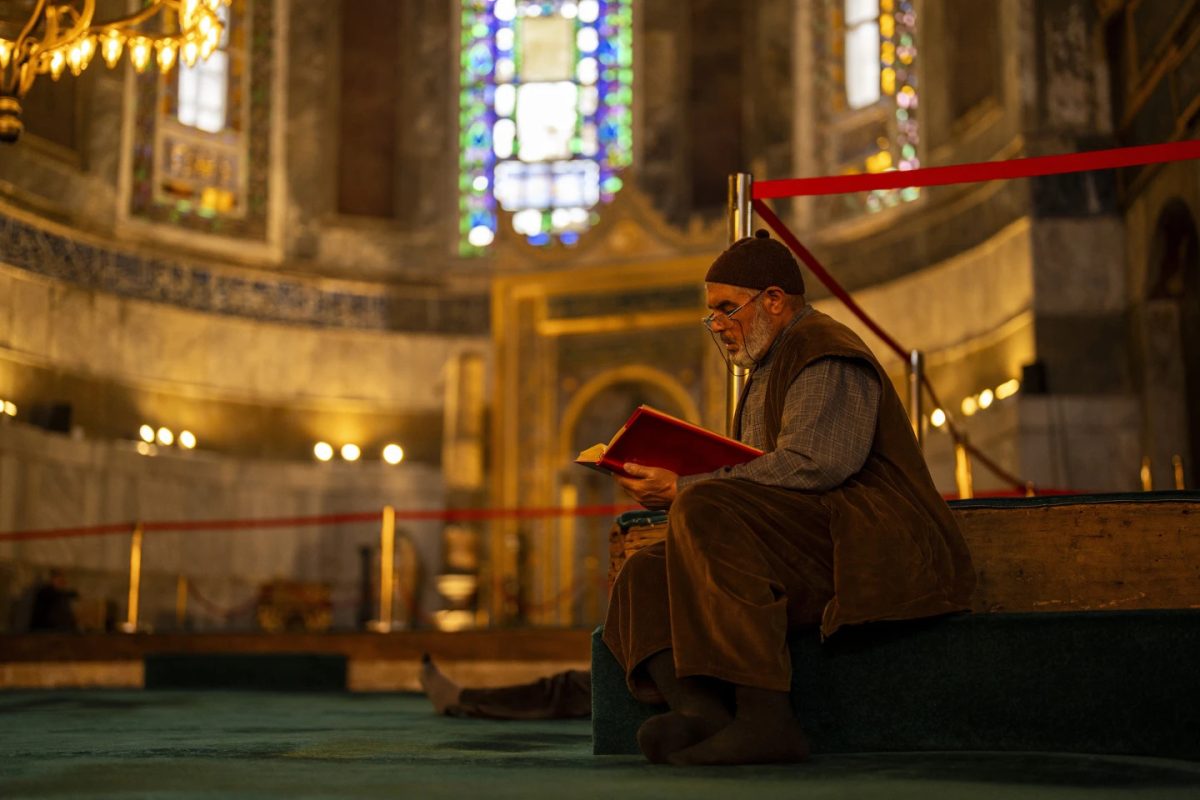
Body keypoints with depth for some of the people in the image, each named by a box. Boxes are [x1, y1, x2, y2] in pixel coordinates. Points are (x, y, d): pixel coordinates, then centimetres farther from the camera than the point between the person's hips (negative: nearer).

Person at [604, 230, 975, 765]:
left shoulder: (823, 354, -3)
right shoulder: (768, 372, 29)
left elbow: (809, 465, -20)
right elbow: (758, 482, 24)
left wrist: (683, 489, -17)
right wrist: (666, 487, 6)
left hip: (869, 554, -10)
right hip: (803, 568, 10)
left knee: (708, 511, -30)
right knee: (643, 576, -3)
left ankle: (765, 718, -36)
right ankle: (697, 708, -31)